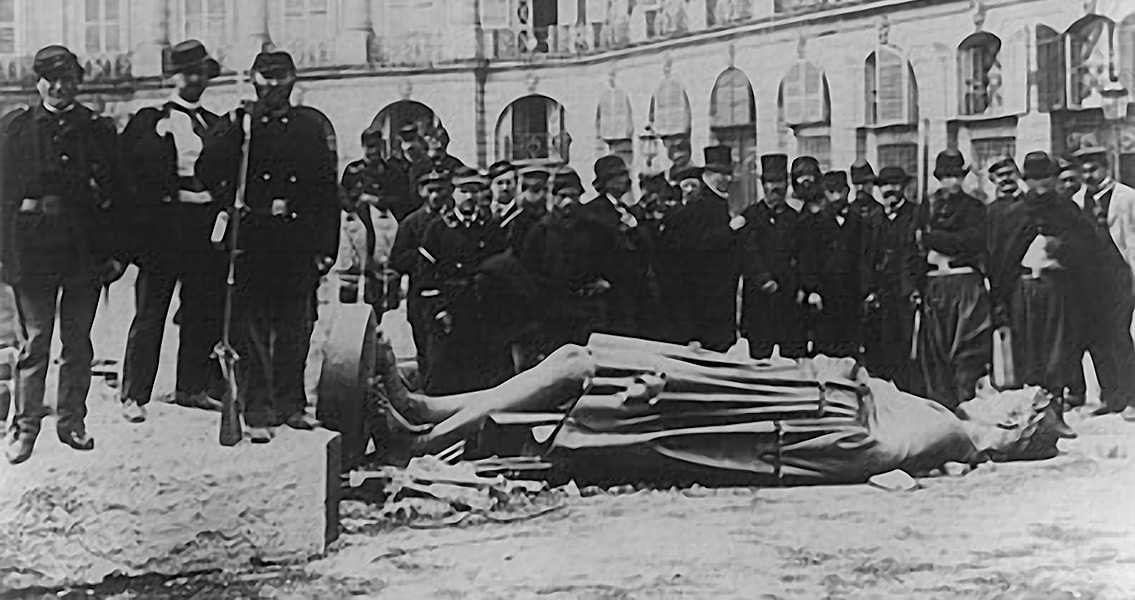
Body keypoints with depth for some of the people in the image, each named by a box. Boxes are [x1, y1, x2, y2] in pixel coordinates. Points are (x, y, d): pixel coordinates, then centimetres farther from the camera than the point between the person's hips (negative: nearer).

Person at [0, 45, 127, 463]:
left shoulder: (99, 130, 7)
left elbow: (117, 194, 6)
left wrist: (116, 252, 0)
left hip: (86, 251, 1)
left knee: (78, 342, 8)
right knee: (35, 340, 0)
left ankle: (72, 421, 18)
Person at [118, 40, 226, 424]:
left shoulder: (216, 124, 18)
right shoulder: (149, 120, 3)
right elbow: (129, 168, -4)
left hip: (207, 226, 5)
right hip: (163, 226, -5)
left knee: (204, 312, 8)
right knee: (151, 312, -5)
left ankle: (193, 387, 19)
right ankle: (135, 396, -1)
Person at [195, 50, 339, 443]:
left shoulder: (312, 125, 12)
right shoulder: (235, 126, 8)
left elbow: (328, 190, 9)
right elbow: (207, 173, -7)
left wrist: (327, 245, 3)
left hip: (300, 245, 2)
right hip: (251, 244, -2)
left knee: (296, 328, 7)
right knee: (252, 330, -3)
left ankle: (290, 405, 21)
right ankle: (258, 414, 2)